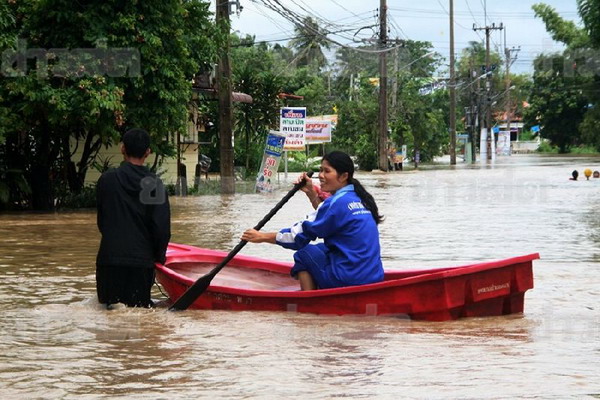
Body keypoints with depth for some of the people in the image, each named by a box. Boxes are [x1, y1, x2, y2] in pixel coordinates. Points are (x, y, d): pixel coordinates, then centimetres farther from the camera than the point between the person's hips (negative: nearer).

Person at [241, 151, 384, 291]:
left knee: (304, 254, 9)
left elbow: (301, 234, -9)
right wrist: (312, 193, 23)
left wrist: (262, 237, -1)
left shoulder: (339, 202, -13)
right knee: (321, 249, 26)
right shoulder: (357, 198, 12)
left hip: (350, 280, -9)